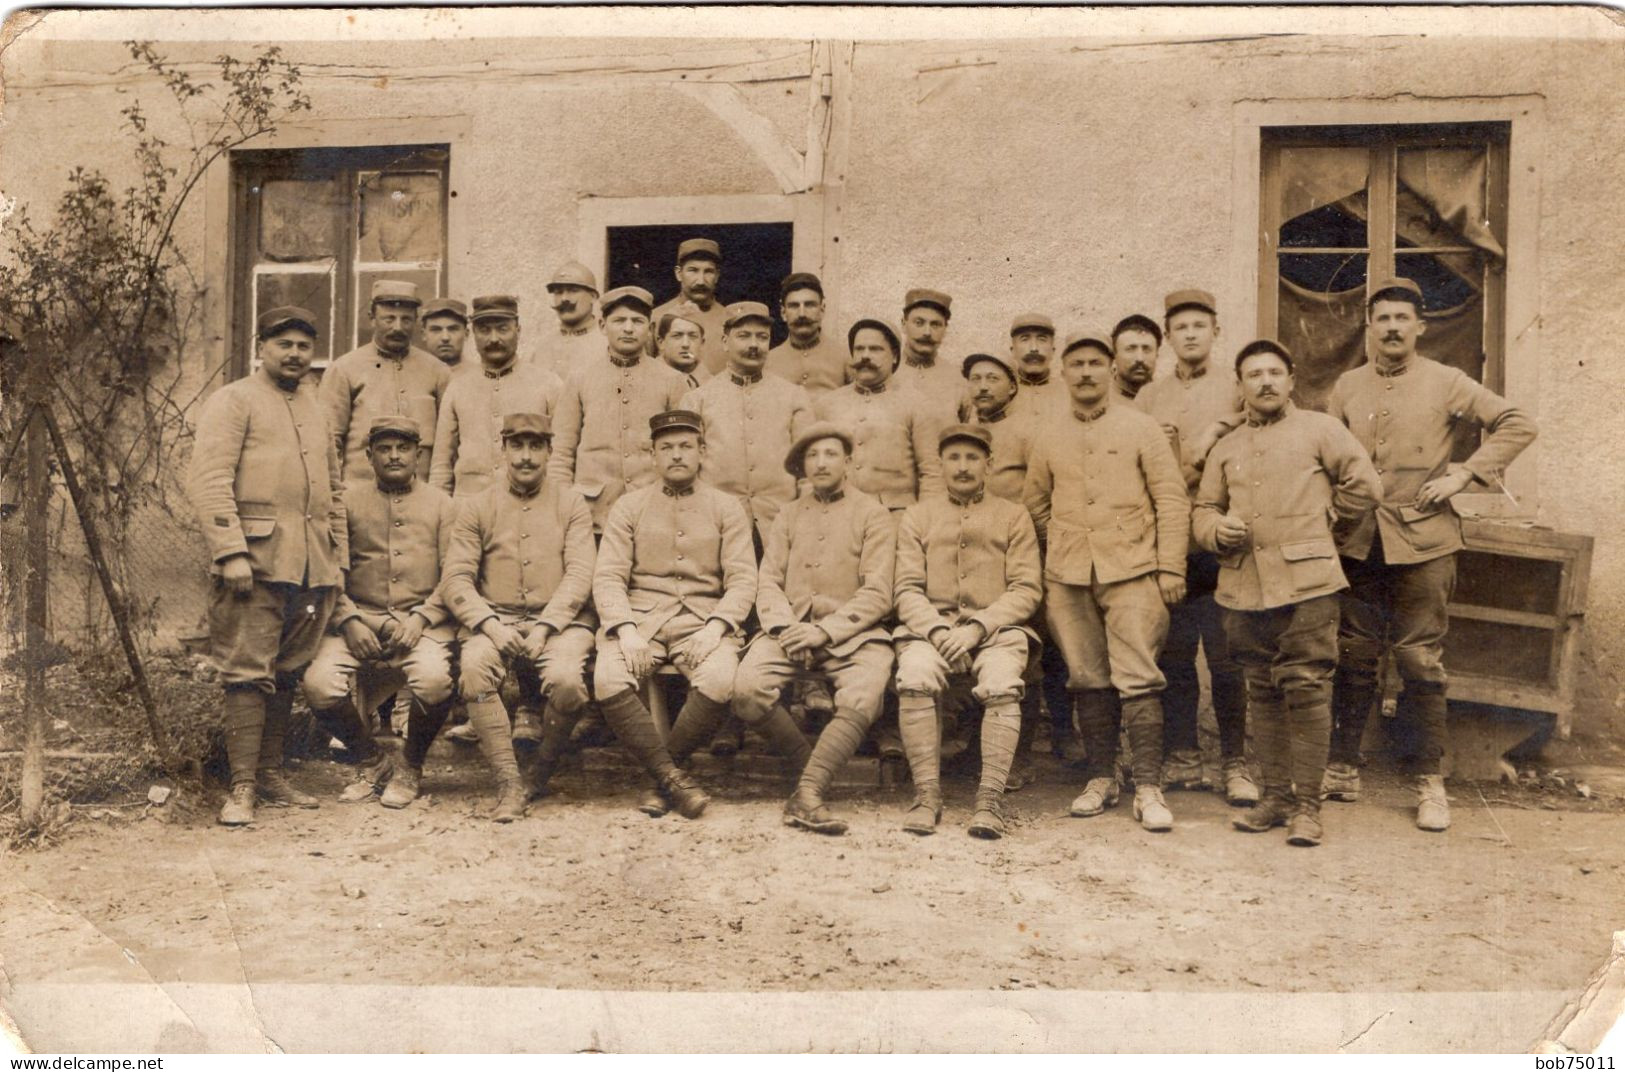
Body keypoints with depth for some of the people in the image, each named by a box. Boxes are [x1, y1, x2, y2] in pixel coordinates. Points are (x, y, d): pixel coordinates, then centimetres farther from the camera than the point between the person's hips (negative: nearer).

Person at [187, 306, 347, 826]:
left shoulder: (317, 407, 20)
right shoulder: (233, 401, 0)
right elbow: (208, 481, -10)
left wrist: (339, 559, 17)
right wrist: (230, 551, -19)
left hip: (312, 567, 6)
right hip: (256, 564, -6)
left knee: (288, 672, 12)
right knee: (248, 673, -6)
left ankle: (271, 772, 22)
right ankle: (241, 788, -2)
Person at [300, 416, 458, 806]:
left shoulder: (440, 504, 12)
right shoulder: (348, 501, 13)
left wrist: (420, 619, -11)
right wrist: (350, 622, -9)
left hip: (423, 623, -1)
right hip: (360, 619, 1)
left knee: (433, 681, -33)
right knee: (319, 684, -26)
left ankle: (411, 770, 0)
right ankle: (371, 763, 6)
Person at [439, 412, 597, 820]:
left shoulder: (571, 503, 8)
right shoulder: (478, 507, 10)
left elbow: (580, 575, -2)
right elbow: (455, 578, 2)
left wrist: (545, 626, -16)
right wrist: (489, 624, -15)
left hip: (559, 621, -1)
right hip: (496, 619, 1)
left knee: (566, 679, -32)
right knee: (473, 669, -32)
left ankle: (539, 774, -4)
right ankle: (508, 781, -20)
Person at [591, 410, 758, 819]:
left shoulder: (727, 508, 11)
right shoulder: (629, 505, 12)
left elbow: (742, 580, 3)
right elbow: (607, 577, 3)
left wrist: (715, 626, -16)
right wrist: (625, 629, -15)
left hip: (703, 621, -1)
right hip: (640, 618, 1)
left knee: (719, 682, -32)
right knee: (608, 681, -30)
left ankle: (662, 776, -8)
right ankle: (673, 778, -15)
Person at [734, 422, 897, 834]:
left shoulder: (873, 514, 8)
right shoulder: (788, 516, 20)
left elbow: (877, 594, -2)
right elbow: (768, 583, 11)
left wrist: (825, 631, -14)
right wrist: (785, 627, -10)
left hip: (852, 632, -3)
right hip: (790, 627, 3)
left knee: (862, 700, -34)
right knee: (747, 689, -26)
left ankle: (807, 793, -29)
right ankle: (809, 764, -5)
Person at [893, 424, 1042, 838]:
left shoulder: (1013, 516, 12)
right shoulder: (918, 515, 15)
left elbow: (1026, 590, 2)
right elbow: (908, 589, 6)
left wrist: (977, 626, -12)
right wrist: (937, 630, -13)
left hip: (995, 627, 0)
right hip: (930, 624, 1)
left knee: (1002, 685, -32)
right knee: (914, 678, -31)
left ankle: (990, 797, -25)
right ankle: (927, 793, -23)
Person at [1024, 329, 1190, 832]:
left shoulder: (1141, 428, 3)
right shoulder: (1048, 437, 11)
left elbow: (1172, 501, 1)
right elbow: (1036, 505, 18)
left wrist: (1171, 567, -5)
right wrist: (1052, 562, 12)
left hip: (1132, 571, -3)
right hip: (1068, 578, 3)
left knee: (1137, 679, -8)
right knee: (1088, 680, 7)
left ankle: (1148, 787, -3)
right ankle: (1101, 778, 18)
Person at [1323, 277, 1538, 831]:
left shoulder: (1446, 383, 1)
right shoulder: (1347, 387, 9)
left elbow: (1518, 424, 1)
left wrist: (1464, 473, -7)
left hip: (1423, 541, -2)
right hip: (1358, 542, 3)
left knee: (1422, 664, 0)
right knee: (1352, 661, 8)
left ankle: (1431, 783, 10)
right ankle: (1343, 769, 19)